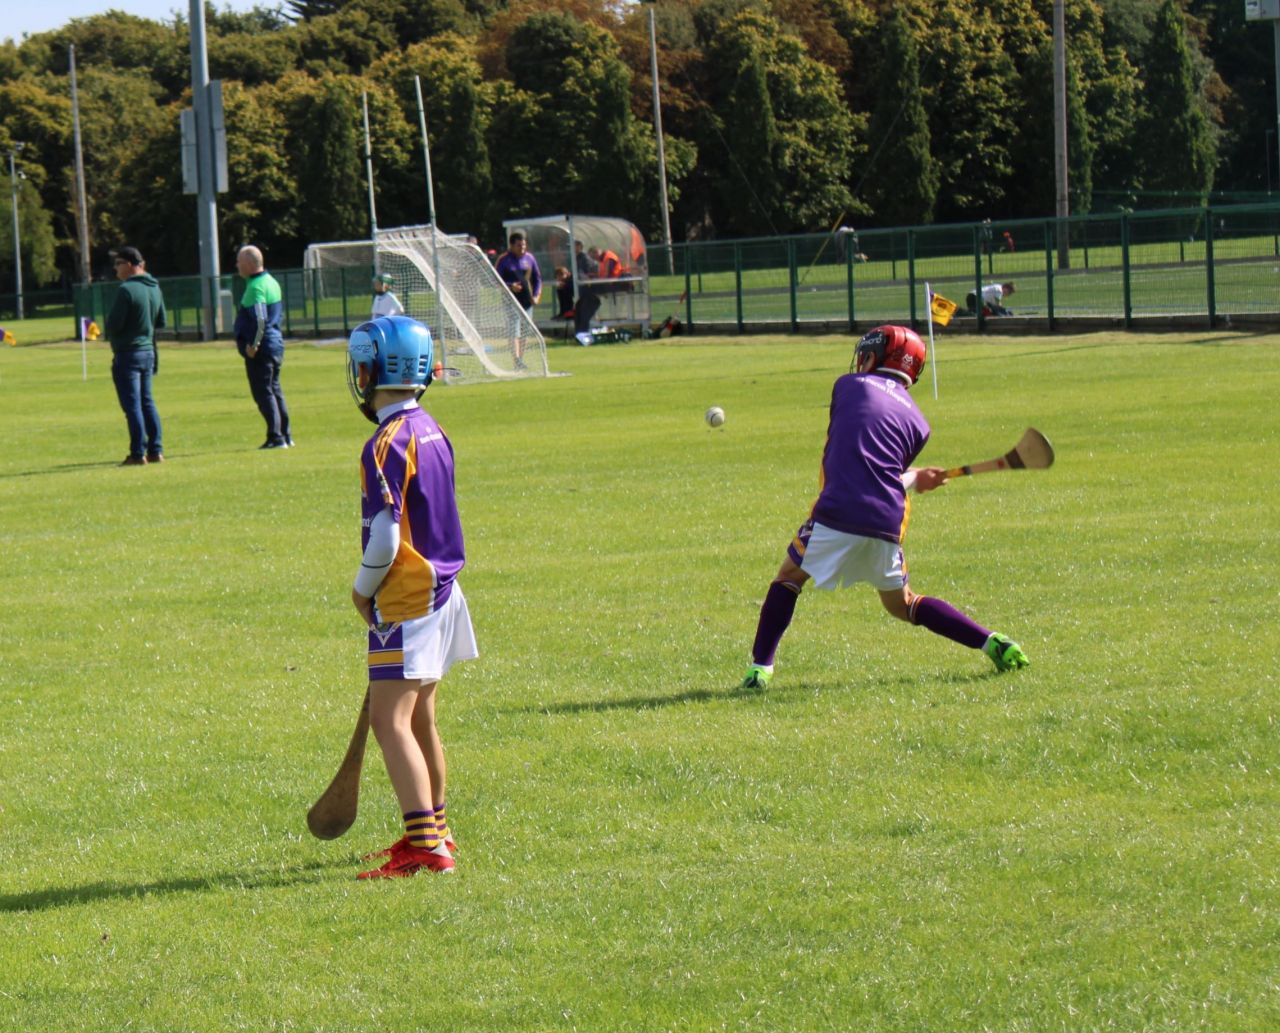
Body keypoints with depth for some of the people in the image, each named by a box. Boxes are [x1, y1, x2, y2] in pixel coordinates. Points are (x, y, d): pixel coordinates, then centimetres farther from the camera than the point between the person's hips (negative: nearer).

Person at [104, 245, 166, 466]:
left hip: (128, 354, -8)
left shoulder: (126, 290, -18)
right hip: (148, 351, 8)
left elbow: (113, 324, -18)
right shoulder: (155, 289, 8)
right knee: (147, 402, 15)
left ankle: (138, 454, -4)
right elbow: (161, 321, 15)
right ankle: (156, 450, 13)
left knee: (132, 405, -4)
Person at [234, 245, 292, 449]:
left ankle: (275, 438, -8)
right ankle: (285, 436, 21)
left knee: (264, 393, -6)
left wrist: (253, 345, -19)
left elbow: (260, 320, -26)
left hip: (261, 349, -10)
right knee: (275, 391, 17)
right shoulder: (271, 282, 13)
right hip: (276, 344, 10)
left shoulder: (255, 286, -17)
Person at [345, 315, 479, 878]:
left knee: (390, 720, -11)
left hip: (406, 600, -9)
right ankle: (434, 828, 33)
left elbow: (384, 538, -21)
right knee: (419, 718, 21)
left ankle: (425, 845, -18)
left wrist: (362, 590, -3)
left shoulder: (387, 446, -18)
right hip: (440, 586, 9)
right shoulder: (430, 431, 9)